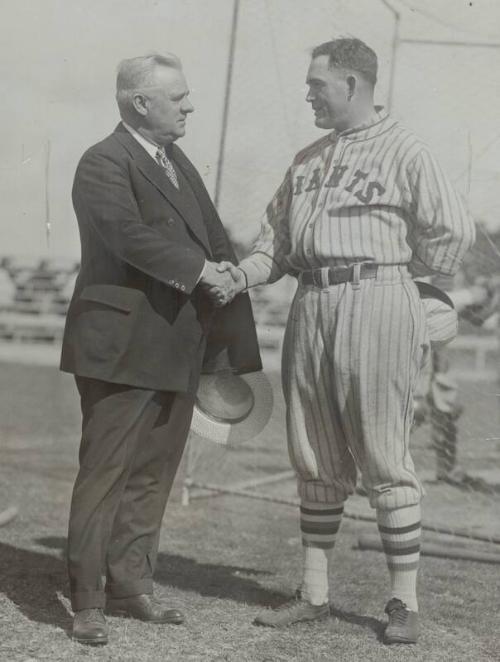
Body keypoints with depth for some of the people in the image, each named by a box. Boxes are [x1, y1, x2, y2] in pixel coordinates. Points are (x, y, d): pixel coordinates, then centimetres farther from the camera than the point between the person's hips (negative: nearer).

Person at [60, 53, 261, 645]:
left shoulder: (179, 164, 17)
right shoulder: (103, 163, -10)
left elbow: (215, 241, 14)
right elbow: (128, 234, -26)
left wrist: (233, 342, 3)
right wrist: (198, 270, -24)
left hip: (176, 350, 9)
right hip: (123, 346, -8)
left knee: (153, 474, 13)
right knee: (105, 475, -4)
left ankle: (129, 586, 23)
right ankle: (86, 602, 2)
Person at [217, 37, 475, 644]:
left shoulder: (402, 151, -3)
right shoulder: (308, 159, 17)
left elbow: (452, 232, -4)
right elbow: (278, 238, 17)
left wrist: (390, 276, 3)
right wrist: (244, 273, -1)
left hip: (375, 304, -7)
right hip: (310, 308, 7)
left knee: (384, 462, -4)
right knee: (316, 462, 10)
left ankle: (404, 602, 4)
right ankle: (314, 593, 18)